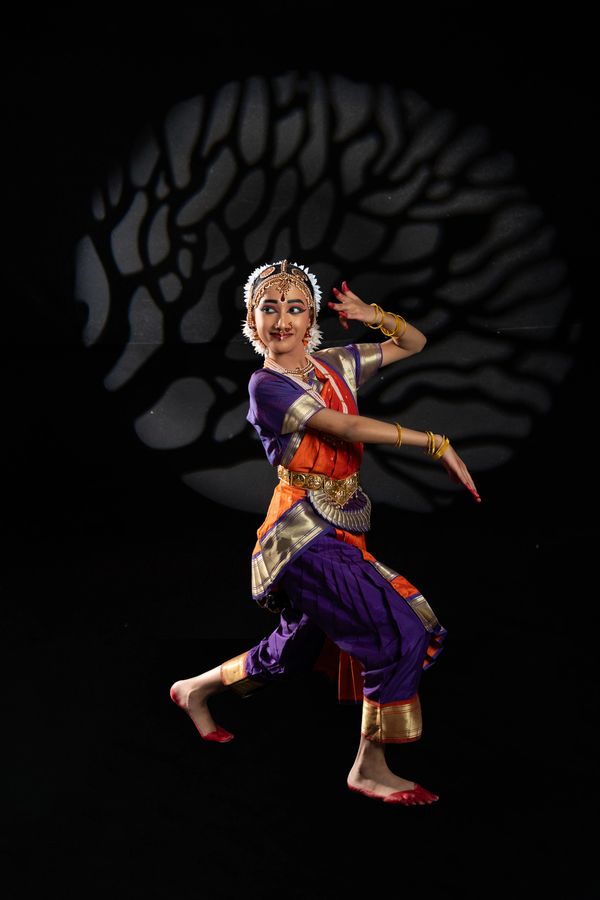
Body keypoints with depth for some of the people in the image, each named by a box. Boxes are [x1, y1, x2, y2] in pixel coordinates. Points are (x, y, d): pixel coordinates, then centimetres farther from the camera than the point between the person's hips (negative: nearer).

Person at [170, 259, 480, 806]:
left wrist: (376, 316, 0)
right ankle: (370, 768, 3)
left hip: (339, 534, 8)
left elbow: (414, 344, 19)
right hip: (307, 535, -7)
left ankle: (196, 690, 43)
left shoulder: (334, 365, 12)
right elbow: (348, 427, -18)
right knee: (402, 633, -13)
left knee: (292, 653, 20)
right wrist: (436, 443, -17)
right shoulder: (267, 384, -9)